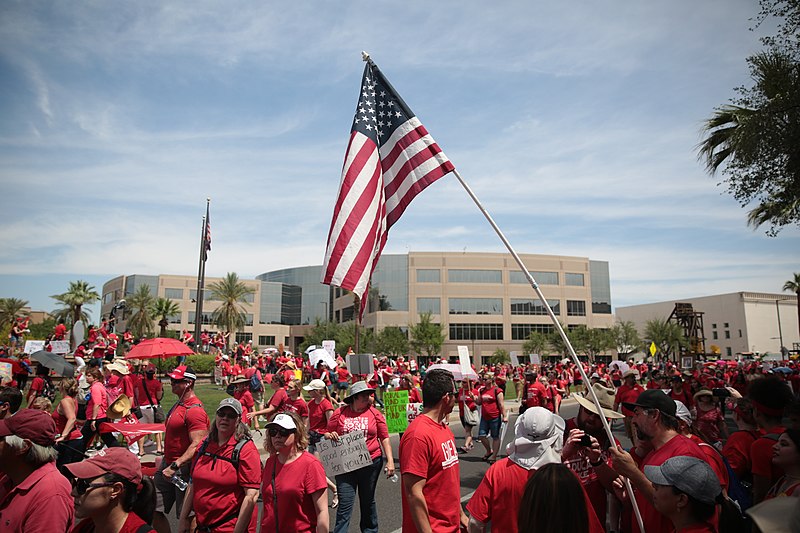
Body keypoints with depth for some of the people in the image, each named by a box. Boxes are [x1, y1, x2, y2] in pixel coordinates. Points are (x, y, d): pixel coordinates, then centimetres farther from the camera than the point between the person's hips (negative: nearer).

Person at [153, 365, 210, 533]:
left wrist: (175, 466, -29)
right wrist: (165, 460, 22)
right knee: (153, 509, 13)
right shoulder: (178, 404, 11)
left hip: (184, 469, -9)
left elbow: (197, 445, -26)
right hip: (168, 464, 9)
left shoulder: (195, 410, -21)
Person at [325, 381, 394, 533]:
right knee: (345, 504, -3)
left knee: (368, 501, 16)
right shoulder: (339, 413, -2)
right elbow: (327, 434, 10)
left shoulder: (375, 413, 0)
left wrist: (390, 461, -5)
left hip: (371, 463, 1)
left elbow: (384, 438, 3)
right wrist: (330, 435, -14)